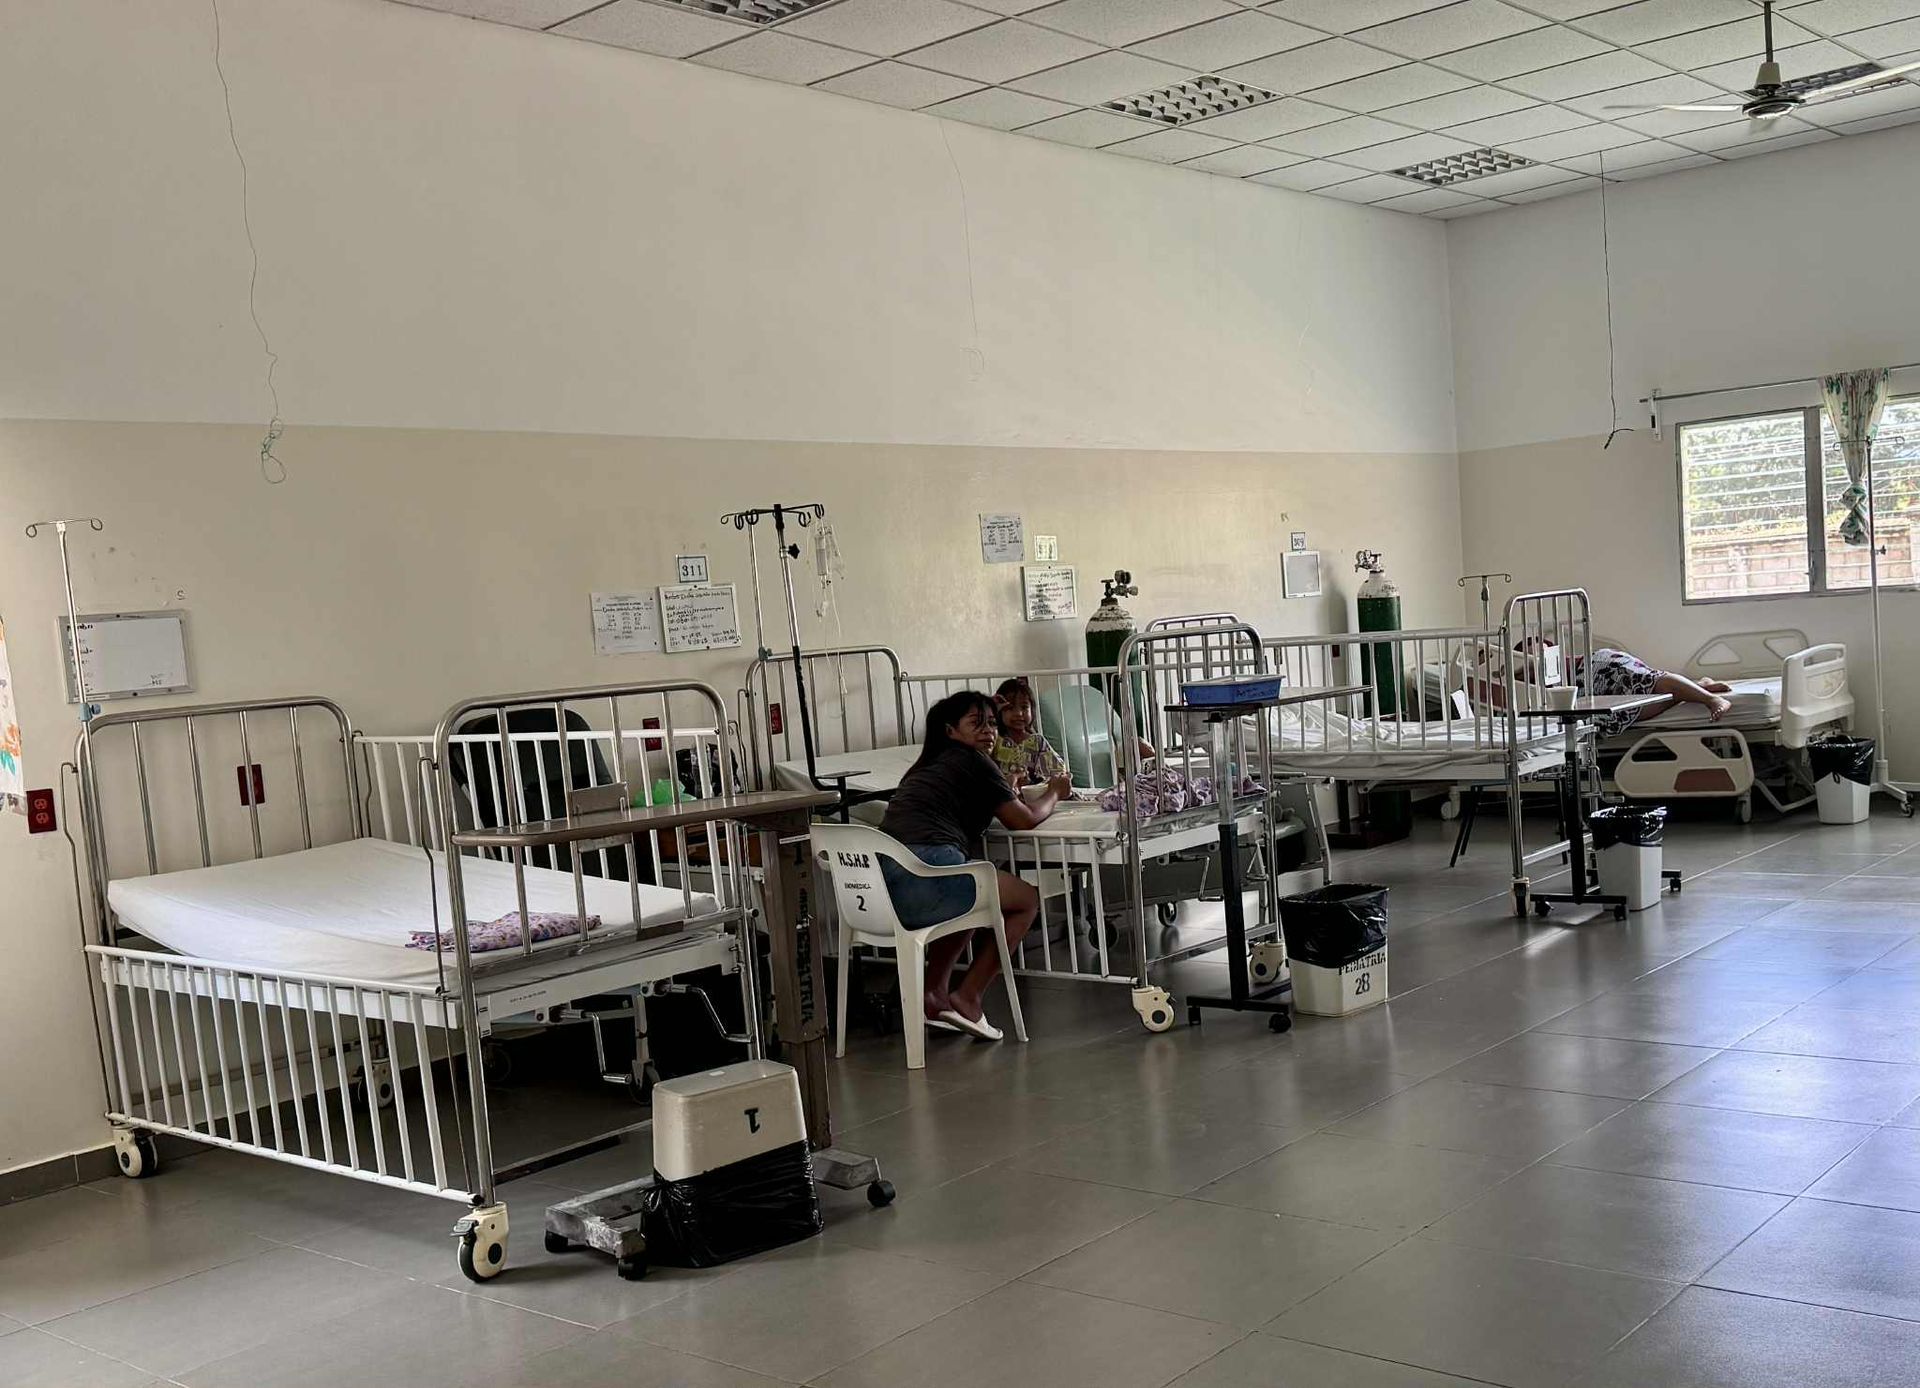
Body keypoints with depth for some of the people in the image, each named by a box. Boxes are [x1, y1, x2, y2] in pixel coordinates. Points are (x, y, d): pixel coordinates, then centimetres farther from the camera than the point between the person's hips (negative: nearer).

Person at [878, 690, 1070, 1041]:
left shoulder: (924, 768, 29)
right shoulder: (973, 761, 7)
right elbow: (1025, 819, 13)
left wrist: (1010, 794, 37)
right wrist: (1054, 793, 31)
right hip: (924, 875, -8)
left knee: (972, 897, 36)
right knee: (1027, 900, 13)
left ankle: (934, 992, 23)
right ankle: (967, 998, 7)